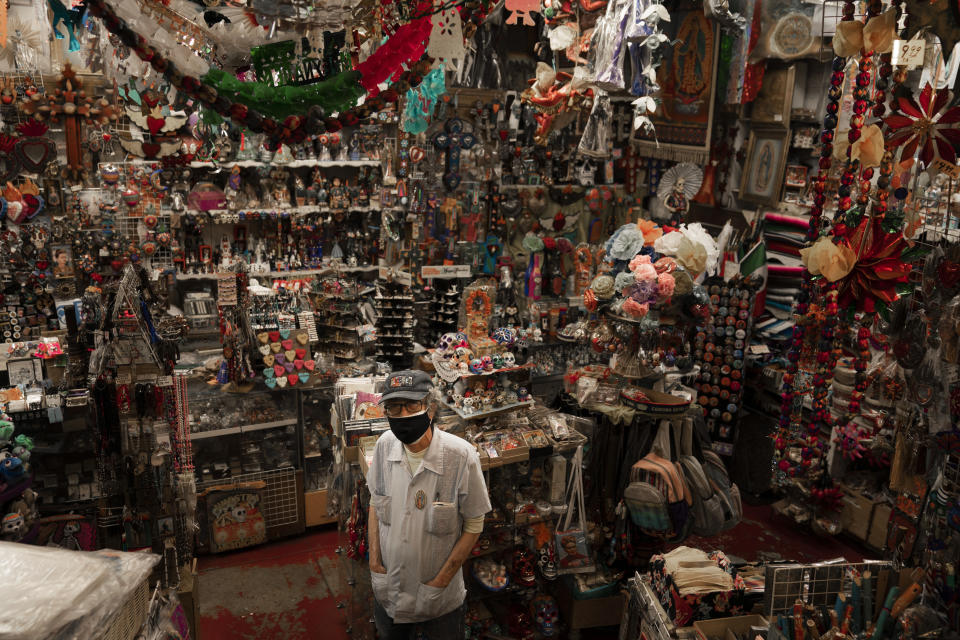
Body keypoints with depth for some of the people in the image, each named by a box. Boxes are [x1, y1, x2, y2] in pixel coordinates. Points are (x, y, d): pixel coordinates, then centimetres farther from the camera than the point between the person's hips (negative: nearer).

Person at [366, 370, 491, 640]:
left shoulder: (461, 456, -24)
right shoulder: (385, 445, -11)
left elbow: (473, 525, -14)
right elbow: (375, 504, 4)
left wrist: (440, 581, -13)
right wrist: (375, 563, -2)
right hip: (388, 587, 4)